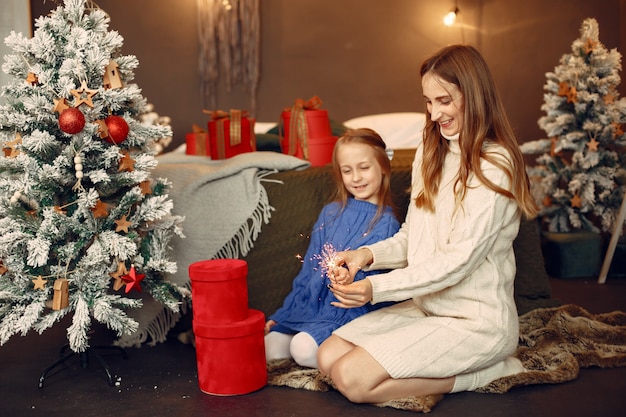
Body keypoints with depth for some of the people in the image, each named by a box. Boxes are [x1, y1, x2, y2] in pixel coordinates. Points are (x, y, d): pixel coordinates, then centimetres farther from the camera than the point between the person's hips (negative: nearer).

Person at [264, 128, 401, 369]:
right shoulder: (331, 213, 11)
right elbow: (309, 269, 14)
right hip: (307, 308, 5)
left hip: (345, 315, -5)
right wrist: (280, 316, 11)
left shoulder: (385, 224, -4)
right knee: (268, 347, -15)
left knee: (304, 348, -28)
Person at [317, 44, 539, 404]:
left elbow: (460, 259, -20)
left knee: (353, 378, -18)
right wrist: (370, 254, -9)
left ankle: (485, 372, -3)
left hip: (476, 320, -8)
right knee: (329, 357, -4)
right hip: (425, 306, 8)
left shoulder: (494, 165, -15)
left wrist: (378, 287, -25)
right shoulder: (431, 153, 10)